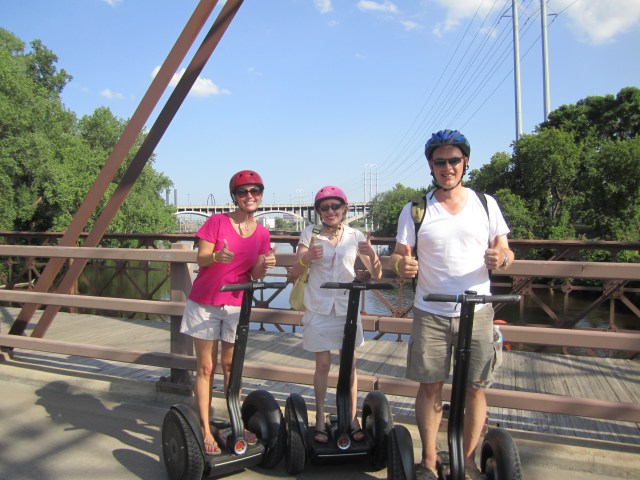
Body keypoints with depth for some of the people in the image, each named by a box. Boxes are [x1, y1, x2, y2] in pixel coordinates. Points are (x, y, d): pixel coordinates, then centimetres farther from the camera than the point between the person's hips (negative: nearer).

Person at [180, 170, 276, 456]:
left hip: (236, 306, 3)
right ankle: (205, 430, 13)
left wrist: (264, 264, -22)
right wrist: (216, 257, -35)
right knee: (206, 367, 4)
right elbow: (200, 259, -13)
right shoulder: (217, 222, -8)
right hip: (204, 303, -3)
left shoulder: (262, 234, 2)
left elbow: (255, 276, 0)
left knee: (231, 366, 13)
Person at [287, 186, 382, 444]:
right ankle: (320, 419, 22)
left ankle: (353, 419, 22)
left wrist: (372, 254, -21)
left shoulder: (355, 236, 0)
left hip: (347, 307, 1)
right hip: (318, 308, -1)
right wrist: (307, 257, -27)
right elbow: (294, 274, -6)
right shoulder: (310, 234, -2)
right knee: (323, 365, 6)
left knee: (349, 365, 7)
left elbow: (376, 275, 0)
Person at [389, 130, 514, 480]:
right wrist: (402, 265, -24)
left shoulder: (486, 203, 5)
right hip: (430, 314, -1)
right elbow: (398, 256, 0)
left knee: (476, 388, 6)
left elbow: (505, 251, 7)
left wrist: (501, 259, -17)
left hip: (477, 313, 1)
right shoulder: (414, 210, 2)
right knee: (430, 387, 5)